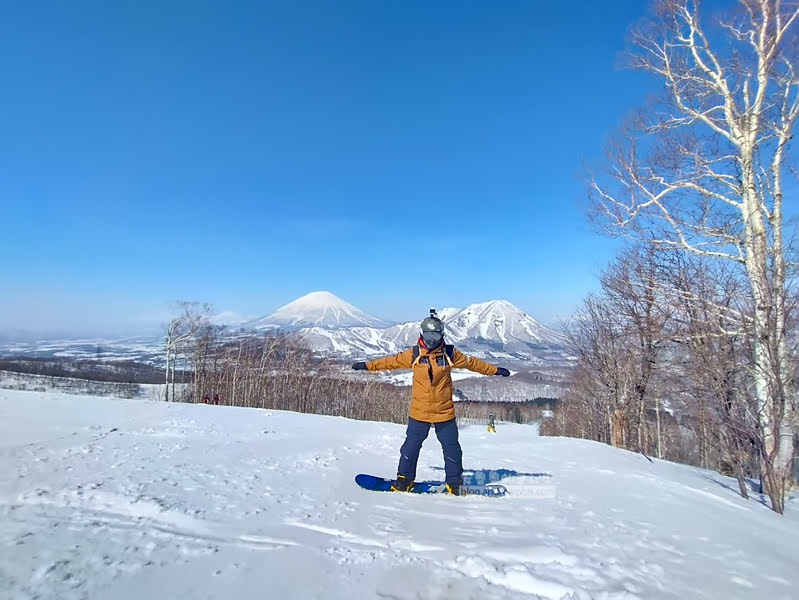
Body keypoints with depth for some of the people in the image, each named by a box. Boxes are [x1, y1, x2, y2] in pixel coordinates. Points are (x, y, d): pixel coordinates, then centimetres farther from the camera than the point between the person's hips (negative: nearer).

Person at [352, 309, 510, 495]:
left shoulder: (450, 354, -3)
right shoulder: (413, 354, -2)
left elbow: (472, 362, 8)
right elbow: (391, 361, 6)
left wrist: (495, 370, 10)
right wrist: (367, 365, 6)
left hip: (445, 412, 0)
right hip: (419, 412, 0)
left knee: (452, 448, 8)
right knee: (411, 446, 8)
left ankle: (455, 481, 27)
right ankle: (404, 478, 27)